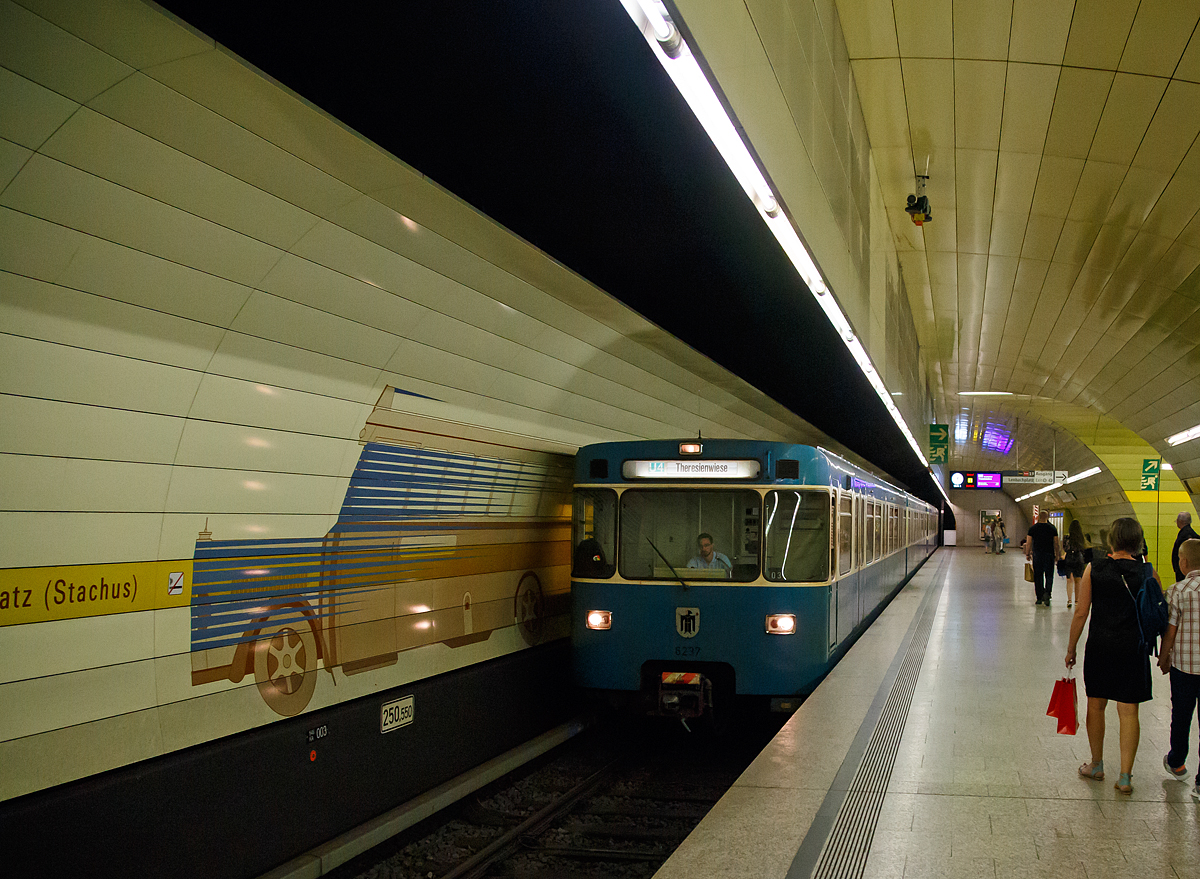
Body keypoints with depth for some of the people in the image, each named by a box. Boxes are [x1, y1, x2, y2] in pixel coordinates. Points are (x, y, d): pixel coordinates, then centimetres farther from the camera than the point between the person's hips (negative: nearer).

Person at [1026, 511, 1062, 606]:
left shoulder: (1033, 529, 1)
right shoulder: (1052, 529, -1)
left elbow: (1028, 543, 1)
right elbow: (1056, 544, 1)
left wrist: (1027, 554, 10)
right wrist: (1057, 555, 10)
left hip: (1037, 555, 1)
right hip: (1049, 555, -1)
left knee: (1038, 577, 7)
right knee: (1049, 576, 5)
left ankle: (1039, 598, 10)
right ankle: (1047, 593, -18)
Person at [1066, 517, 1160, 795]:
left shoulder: (1093, 568, -6)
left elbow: (1081, 613, -5)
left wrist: (1071, 647, 5)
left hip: (1099, 646, 0)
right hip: (1134, 647, 0)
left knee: (1096, 706, 15)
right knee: (1128, 712, 6)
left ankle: (1096, 765, 28)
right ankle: (1125, 776, 7)